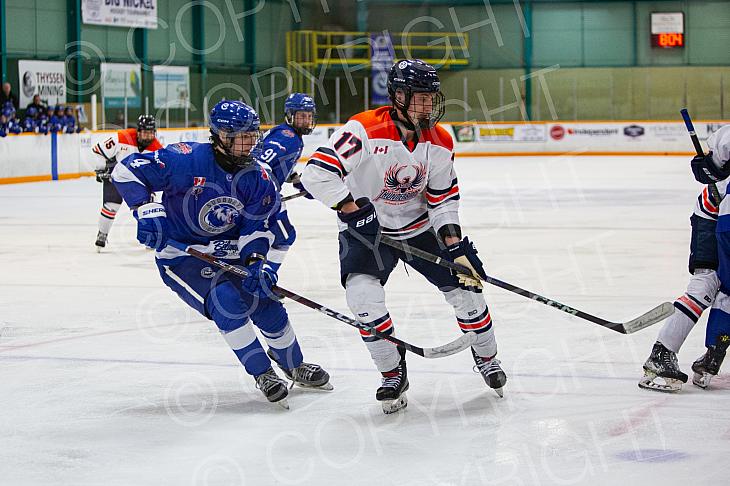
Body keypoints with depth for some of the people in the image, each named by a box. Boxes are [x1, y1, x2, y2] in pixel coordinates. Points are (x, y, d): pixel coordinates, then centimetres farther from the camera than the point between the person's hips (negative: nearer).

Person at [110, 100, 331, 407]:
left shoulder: (257, 178, -6)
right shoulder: (185, 160, -22)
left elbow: (257, 227, -5)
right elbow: (127, 171, -20)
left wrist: (255, 261, -24)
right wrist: (146, 210, -31)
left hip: (227, 253, 5)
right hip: (179, 254, -5)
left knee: (265, 300, -2)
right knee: (226, 300, -26)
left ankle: (294, 366, 25)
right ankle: (262, 374, -11)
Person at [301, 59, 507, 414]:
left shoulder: (439, 142, -9)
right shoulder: (364, 130, -27)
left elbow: (444, 198, -1)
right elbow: (316, 173, -31)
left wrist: (456, 246, -11)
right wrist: (353, 210, -31)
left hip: (419, 226, 4)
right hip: (366, 229, -4)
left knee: (465, 285, 0)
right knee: (362, 292, -24)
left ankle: (486, 358, 28)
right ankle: (394, 374, -4)